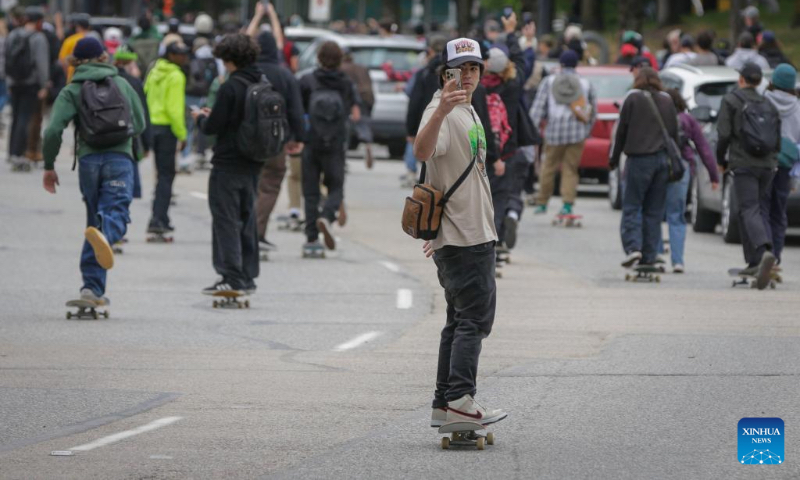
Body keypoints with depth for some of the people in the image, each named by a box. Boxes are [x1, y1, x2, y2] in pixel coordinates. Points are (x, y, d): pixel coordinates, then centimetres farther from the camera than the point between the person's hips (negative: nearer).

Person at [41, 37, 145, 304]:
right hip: (120, 159, -1)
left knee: (95, 218, 12)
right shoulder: (122, 84, 13)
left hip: (89, 159, 1)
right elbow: (139, 125, 15)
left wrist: (49, 166, 4)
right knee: (116, 214, -11)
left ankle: (92, 285, 6)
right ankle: (104, 234, -49)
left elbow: (53, 130, -6)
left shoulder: (72, 91, 6)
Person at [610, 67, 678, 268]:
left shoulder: (633, 98, -3)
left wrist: (614, 158, 7)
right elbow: (674, 133, 12)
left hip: (639, 159, -4)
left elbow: (621, 130, -2)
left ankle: (633, 246, -19)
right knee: (654, 210, 7)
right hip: (662, 159, 4)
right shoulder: (667, 101, 9)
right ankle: (649, 257, 5)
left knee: (632, 206, 0)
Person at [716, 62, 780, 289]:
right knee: (762, 211, 11)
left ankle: (765, 251, -35)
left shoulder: (731, 101, -1)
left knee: (750, 210, -12)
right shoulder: (769, 105, 14)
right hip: (767, 165, 5)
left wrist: (721, 159, 7)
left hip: (743, 164, -5)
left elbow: (724, 134, -7)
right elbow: (778, 140, 13)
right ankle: (754, 262, 7)